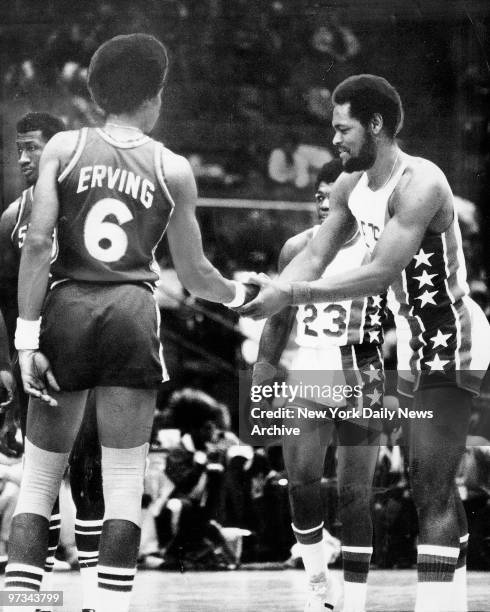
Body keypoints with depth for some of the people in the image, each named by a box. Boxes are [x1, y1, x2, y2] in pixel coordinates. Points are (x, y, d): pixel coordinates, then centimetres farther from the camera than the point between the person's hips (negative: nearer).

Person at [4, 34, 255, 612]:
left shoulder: (63, 148, 2)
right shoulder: (173, 170, 5)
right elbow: (194, 275, 12)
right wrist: (239, 293, 33)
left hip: (67, 306, 0)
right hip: (134, 312, 0)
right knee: (123, 482, 5)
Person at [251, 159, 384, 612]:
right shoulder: (297, 249, 6)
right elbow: (279, 322, 14)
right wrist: (258, 384, 10)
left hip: (359, 378, -3)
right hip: (307, 373, 3)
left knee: (355, 495, -2)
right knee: (301, 483, -8)